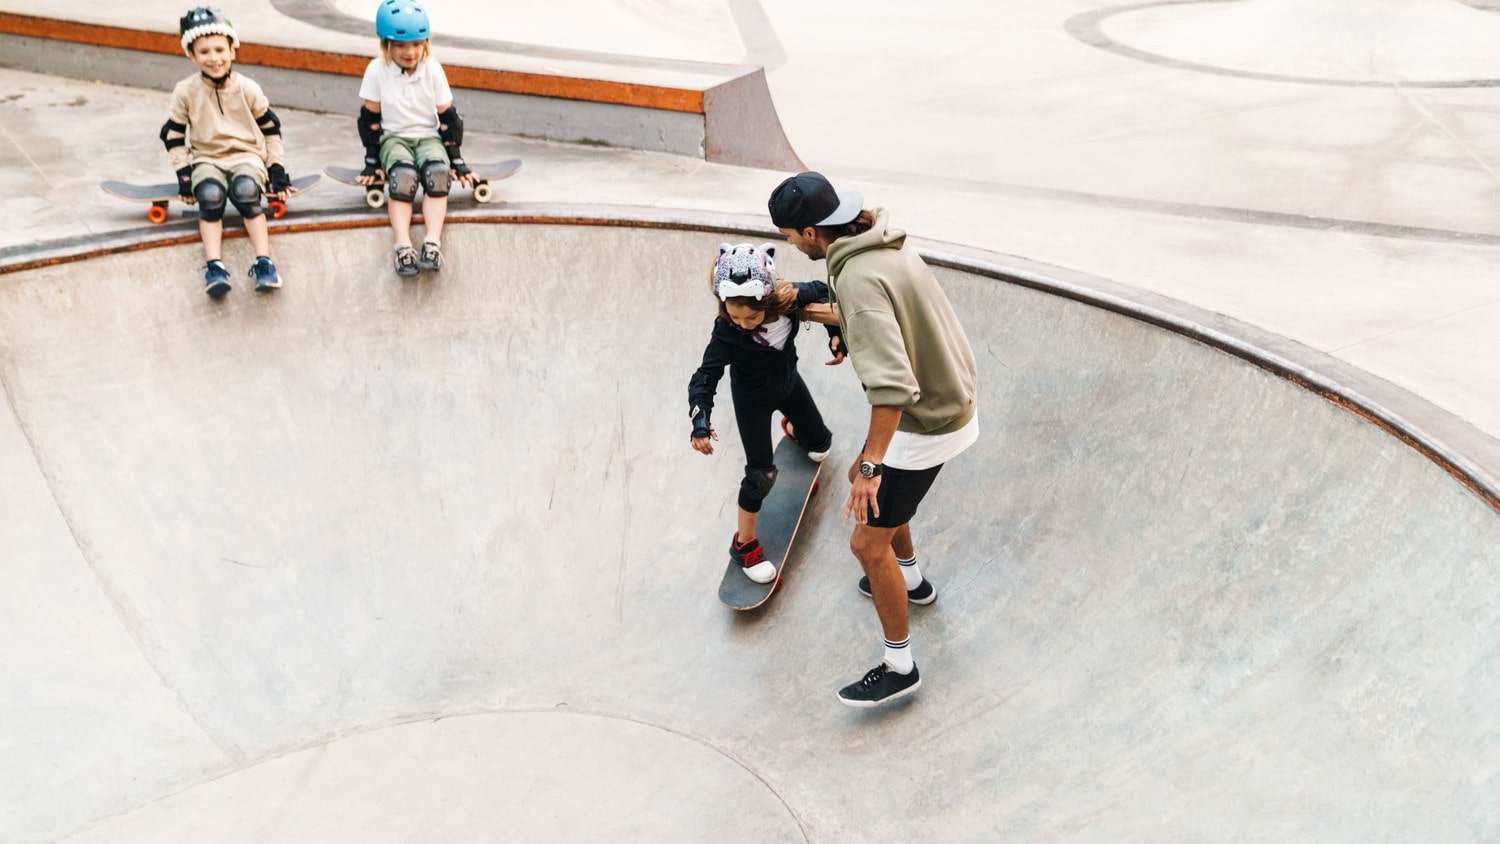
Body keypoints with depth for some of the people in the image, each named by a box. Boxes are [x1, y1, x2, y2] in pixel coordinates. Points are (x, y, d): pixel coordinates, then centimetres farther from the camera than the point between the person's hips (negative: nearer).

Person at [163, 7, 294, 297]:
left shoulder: (248, 88, -3)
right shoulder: (186, 92, -3)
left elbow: (271, 128, 7)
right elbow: (173, 135, 6)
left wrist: (277, 170, 3)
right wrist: (184, 175, -2)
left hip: (246, 155, -1)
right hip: (207, 160, 1)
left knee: (246, 191, -34)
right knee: (210, 195, -33)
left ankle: (264, 262, -35)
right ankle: (215, 266, -37)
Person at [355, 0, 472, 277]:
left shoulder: (433, 70, -6)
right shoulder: (377, 70, -9)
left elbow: (448, 117, -1)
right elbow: (371, 119, -3)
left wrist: (456, 159, -3)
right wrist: (372, 161, -5)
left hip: (429, 137, 1)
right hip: (393, 138, -1)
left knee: (438, 172, -32)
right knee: (403, 176, -34)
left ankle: (432, 245, -41)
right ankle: (403, 248, -42)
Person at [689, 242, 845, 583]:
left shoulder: (790, 297, -30)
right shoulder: (727, 331, -37)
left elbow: (822, 293, -7)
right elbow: (706, 376, -34)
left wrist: (836, 334, -11)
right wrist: (701, 420, -47)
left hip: (788, 382, 4)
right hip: (752, 398, -4)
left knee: (820, 442, 21)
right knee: (761, 472, -4)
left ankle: (793, 428, 58)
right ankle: (743, 543, 14)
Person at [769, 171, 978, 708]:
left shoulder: (859, 278, -30)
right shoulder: (883, 245, 0)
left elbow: (891, 385, -37)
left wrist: (871, 465, -33)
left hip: (925, 425, -10)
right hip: (948, 398, 10)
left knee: (868, 543, -1)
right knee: (864, 478, 31)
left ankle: (899, 667, 14)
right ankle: (910, 580, 51)